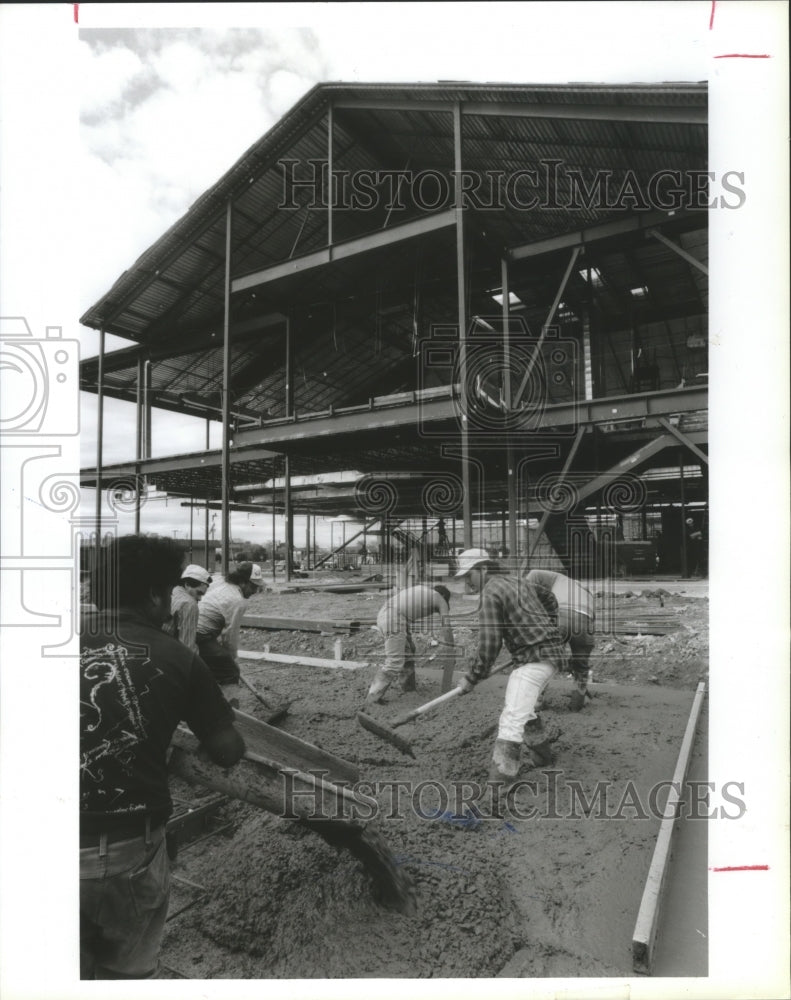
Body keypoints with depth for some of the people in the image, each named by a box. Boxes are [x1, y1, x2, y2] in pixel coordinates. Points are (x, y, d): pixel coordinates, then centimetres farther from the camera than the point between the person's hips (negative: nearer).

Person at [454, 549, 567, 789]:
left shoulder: (491, 593, -13)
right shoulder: (517, 582, 15)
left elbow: (489, 644, -18)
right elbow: (548, 596, 33)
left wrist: (472, 677, -10)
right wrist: (549, 630, 33)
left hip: (535, 657, -11)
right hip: (551, 650, 11)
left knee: (512, 717, -16)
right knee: (523, 708, 27)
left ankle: (501, 776, -20)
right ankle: (541, 750, 43)